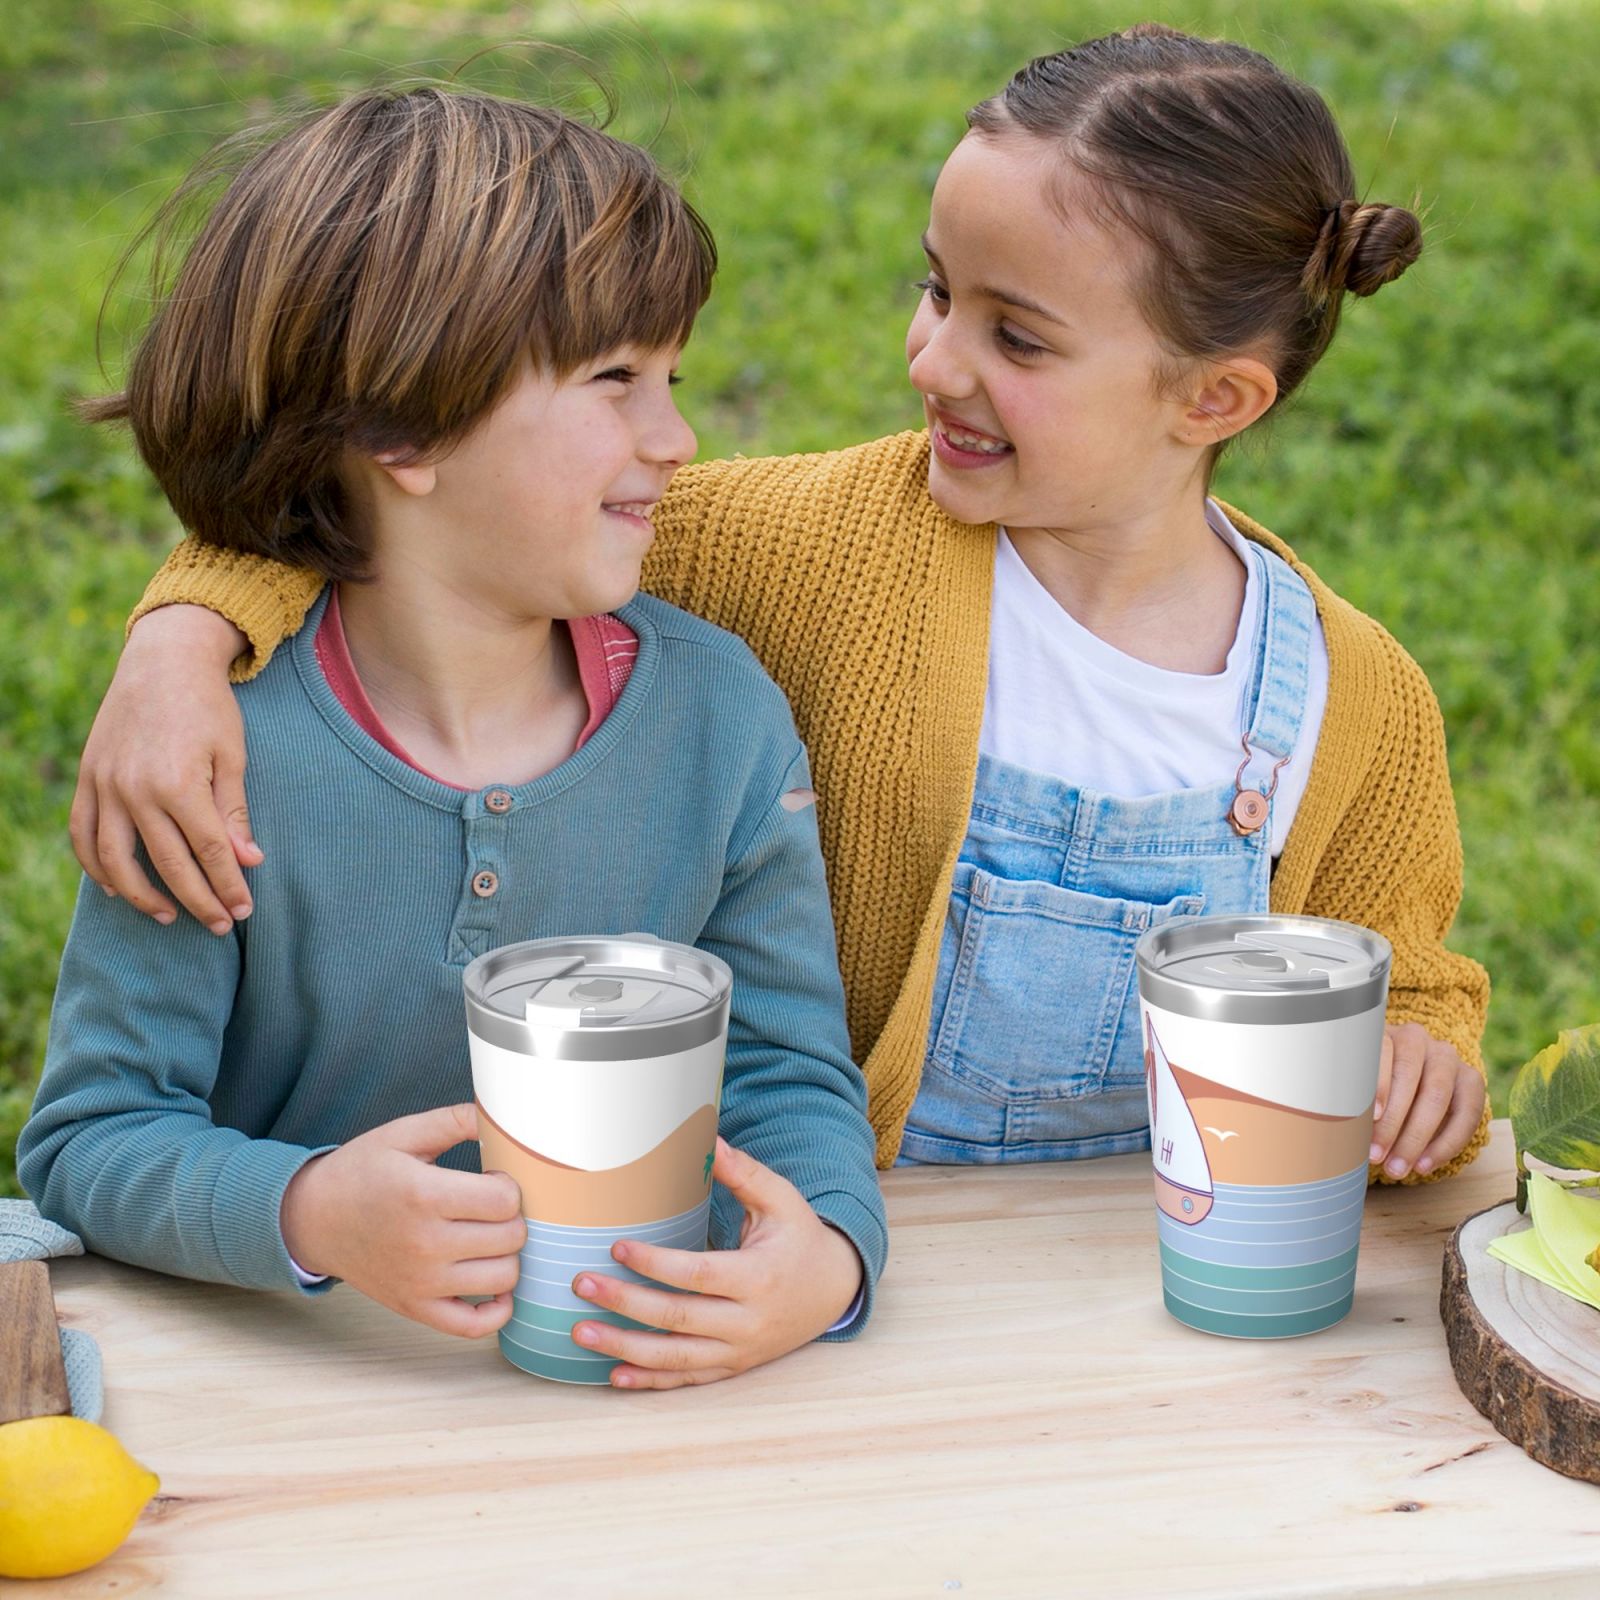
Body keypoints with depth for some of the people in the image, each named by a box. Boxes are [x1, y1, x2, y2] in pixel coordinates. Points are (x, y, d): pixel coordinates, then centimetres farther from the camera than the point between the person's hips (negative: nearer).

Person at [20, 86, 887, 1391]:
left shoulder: (719, 709, -4)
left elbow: (788, 1069, -2)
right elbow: (92, 1136, -10)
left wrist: (827, 1256, -24)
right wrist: (305, 1215, -31)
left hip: (626, 1381, 3)